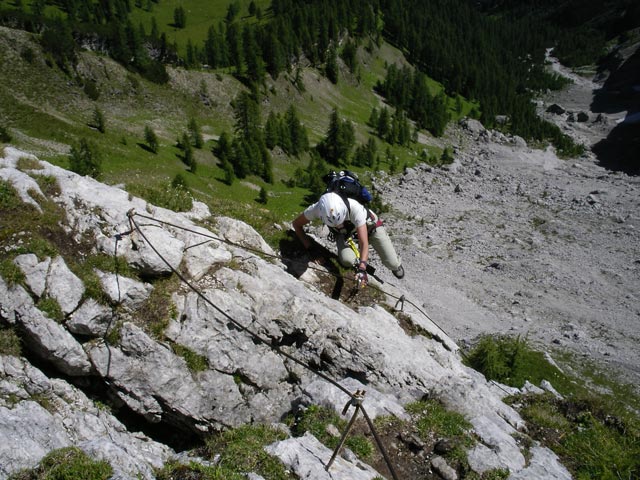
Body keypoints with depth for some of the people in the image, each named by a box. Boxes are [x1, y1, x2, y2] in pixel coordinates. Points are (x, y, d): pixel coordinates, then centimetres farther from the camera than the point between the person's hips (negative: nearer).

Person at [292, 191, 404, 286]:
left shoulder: (354, 208, -44)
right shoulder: (316, 209, -36)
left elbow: (364, 243, -44)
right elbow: (296, 224, -17)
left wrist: (362, 268, -55)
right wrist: (309, 247, -25)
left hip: (368, 224, -2)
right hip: (343, 232, 2)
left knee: (392, 264, -7)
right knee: (347, 261, -25)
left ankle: (396, 265, 32)